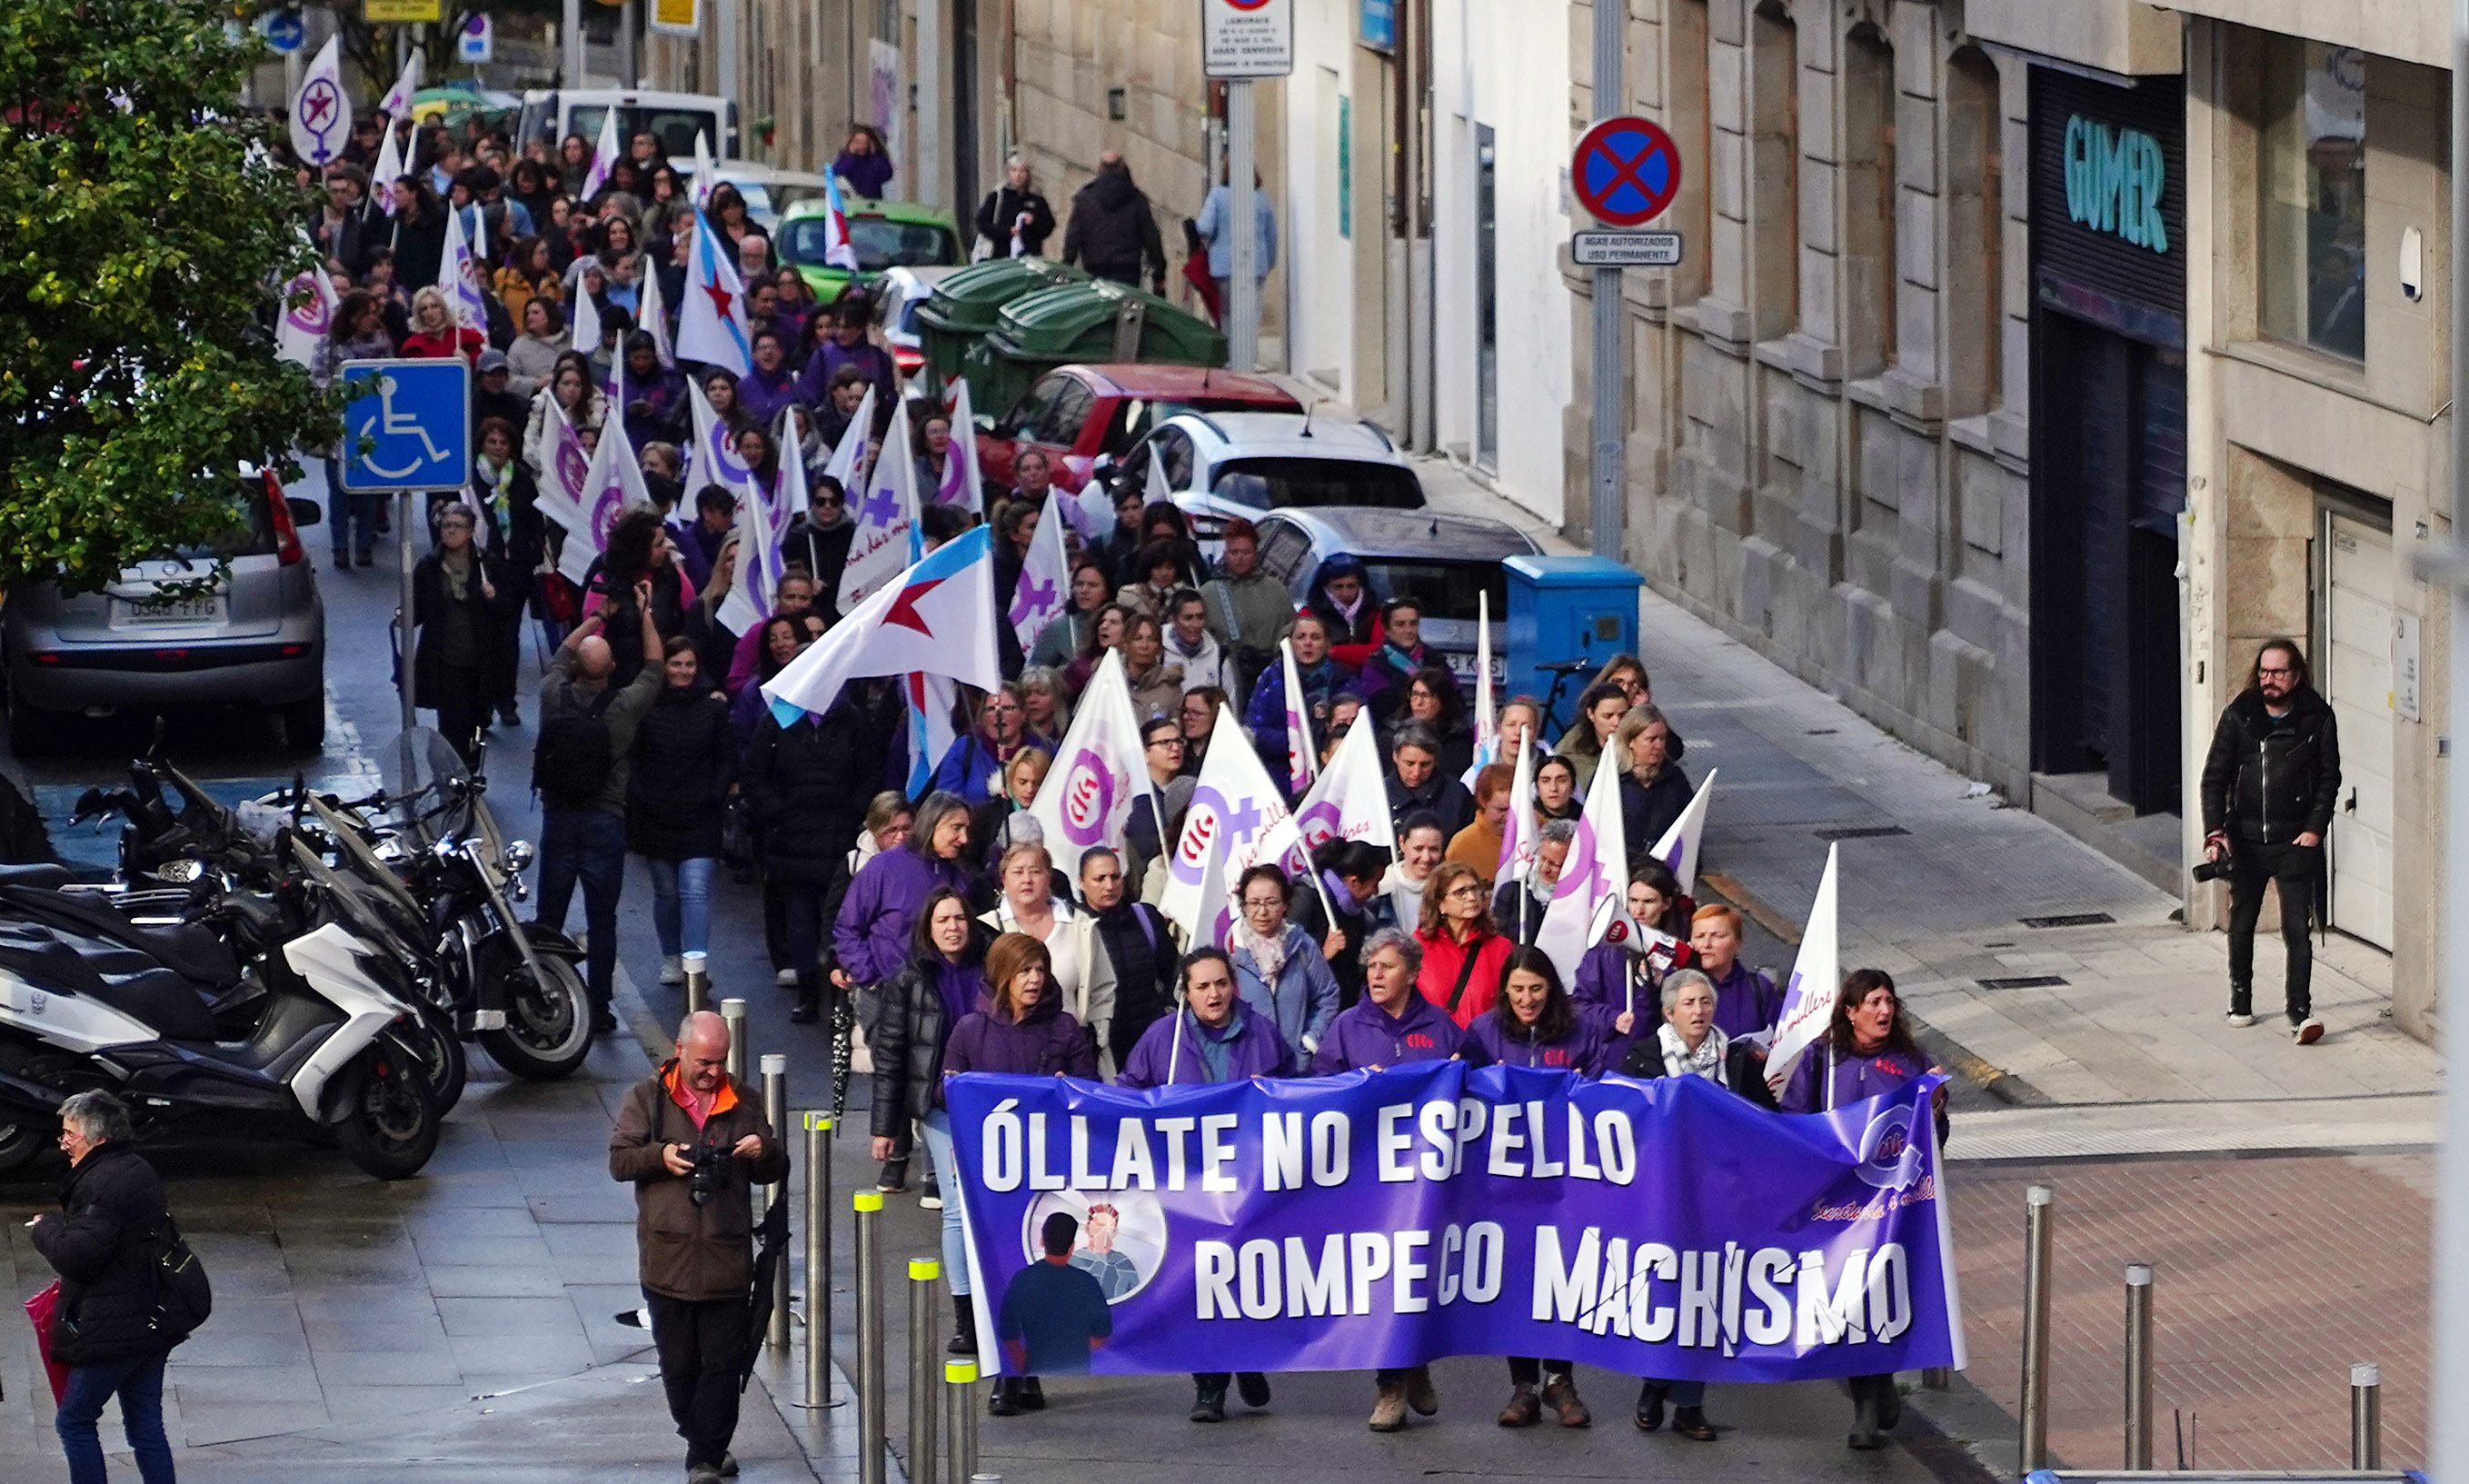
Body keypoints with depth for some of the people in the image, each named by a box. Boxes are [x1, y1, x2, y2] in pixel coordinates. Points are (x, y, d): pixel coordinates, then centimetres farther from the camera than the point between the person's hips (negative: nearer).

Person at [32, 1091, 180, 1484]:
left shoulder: (103, 1183, -18)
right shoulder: (141, 1172, 14)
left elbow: (76, 1256, -25)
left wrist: (44, 1229, -5)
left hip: (112, 1330, -10)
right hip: (152, 1326, 10)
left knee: (74, 1421, 0)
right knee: (146, 1426, 12)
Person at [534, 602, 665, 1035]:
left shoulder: (554, 696, -6)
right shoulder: (624, 706, -12)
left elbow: (560, 655, 16)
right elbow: (653, 670, 5)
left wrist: (595, 618, 26)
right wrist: (644, 614, 16)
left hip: (557, 820, 2)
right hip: (604, 822, -2)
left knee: (549, 918, 9)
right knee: (601, 921, 3)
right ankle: (598, 1010, 6)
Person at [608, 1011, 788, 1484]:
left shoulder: (743, 1100, 10)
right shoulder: (647, 1098, 4)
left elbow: (775, 1172, 16)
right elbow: (619, 1161, 1)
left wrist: (765, 1152, -7)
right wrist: (659, 1156, -17)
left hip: (727, 1261, 0)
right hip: (667, 1258, 0)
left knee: (723, 1364, -4)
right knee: (679, 1364, 7)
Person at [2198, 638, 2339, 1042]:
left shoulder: (2316, 719, -2)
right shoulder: (2238, 717, 1)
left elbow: (2329, 778, 2)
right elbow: (2215, 777, 2)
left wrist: (2315, 829, -8)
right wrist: (2215, 832, -8)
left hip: (2295, 841, -3)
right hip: (2245, 839, 3)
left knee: (2297, 928, -11)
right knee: (2242, 924, 16)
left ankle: (2299, 1013, -14)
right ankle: (2240, 1000, 33)